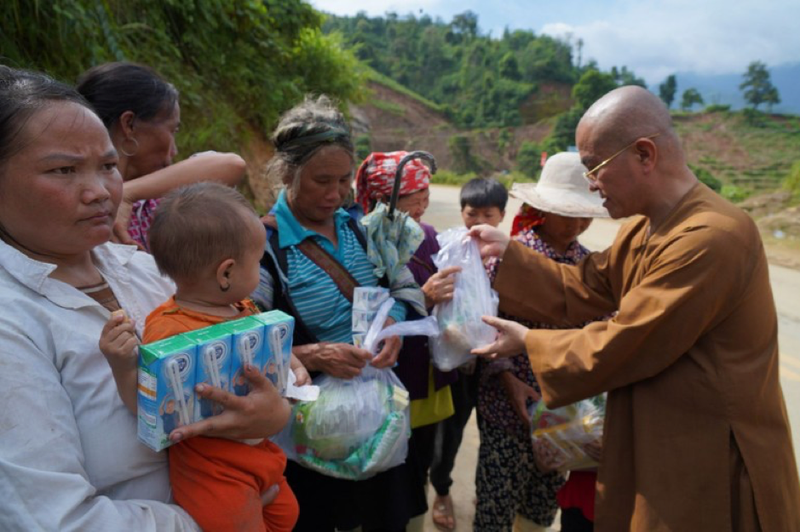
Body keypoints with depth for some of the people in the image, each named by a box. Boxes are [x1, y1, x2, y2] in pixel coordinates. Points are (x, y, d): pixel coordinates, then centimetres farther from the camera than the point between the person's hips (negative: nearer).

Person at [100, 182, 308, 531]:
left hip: (262, 454, 9)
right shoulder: (167, 332, -24)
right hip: (215, 475, -8)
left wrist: (293, 366, 0)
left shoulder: (243, 310, 0)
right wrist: (122, 366, -38)